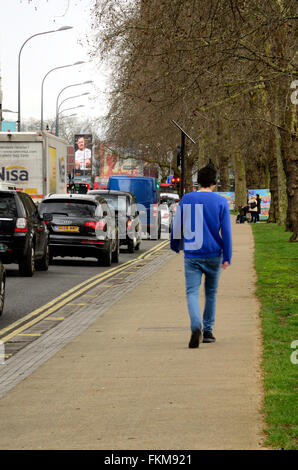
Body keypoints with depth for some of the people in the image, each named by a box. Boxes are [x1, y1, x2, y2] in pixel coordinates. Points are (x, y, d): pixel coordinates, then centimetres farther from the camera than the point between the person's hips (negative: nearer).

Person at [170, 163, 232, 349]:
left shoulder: (186, 199, 2)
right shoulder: (221, 202, -3)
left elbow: (177, 226, 10)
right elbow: (226, 231, -6)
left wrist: (175, 246, 27)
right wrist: (227, 257, -3)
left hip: (192, 255, 0)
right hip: (213, 255, 0)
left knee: (192, 292, -4)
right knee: (211, 292, 16)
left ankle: (196, 326, -28)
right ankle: (208, 331, 21)